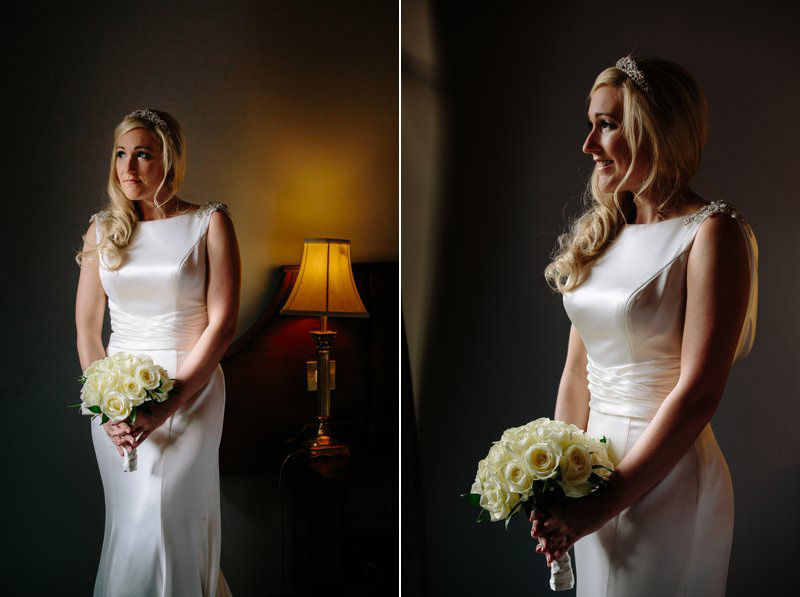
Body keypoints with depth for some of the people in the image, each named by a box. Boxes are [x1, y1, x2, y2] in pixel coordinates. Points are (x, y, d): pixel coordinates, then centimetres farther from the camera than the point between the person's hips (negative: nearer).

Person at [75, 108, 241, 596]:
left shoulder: (210, 223, -1)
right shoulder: (103, 230, 10)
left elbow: (222, 324, -7)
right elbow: (87, 328, 9)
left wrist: (167, 405, -15)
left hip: (189, 391, -4)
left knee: (158, 522, -15)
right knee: (129, 525, 6)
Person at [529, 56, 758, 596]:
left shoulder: (712, 233, -13)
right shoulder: (601, 233, 7)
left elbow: (698, 393, -20)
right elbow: (577, 373, 6)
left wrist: (606, 502, -19)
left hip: (667, 483, -6)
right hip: (597, 468, 6)